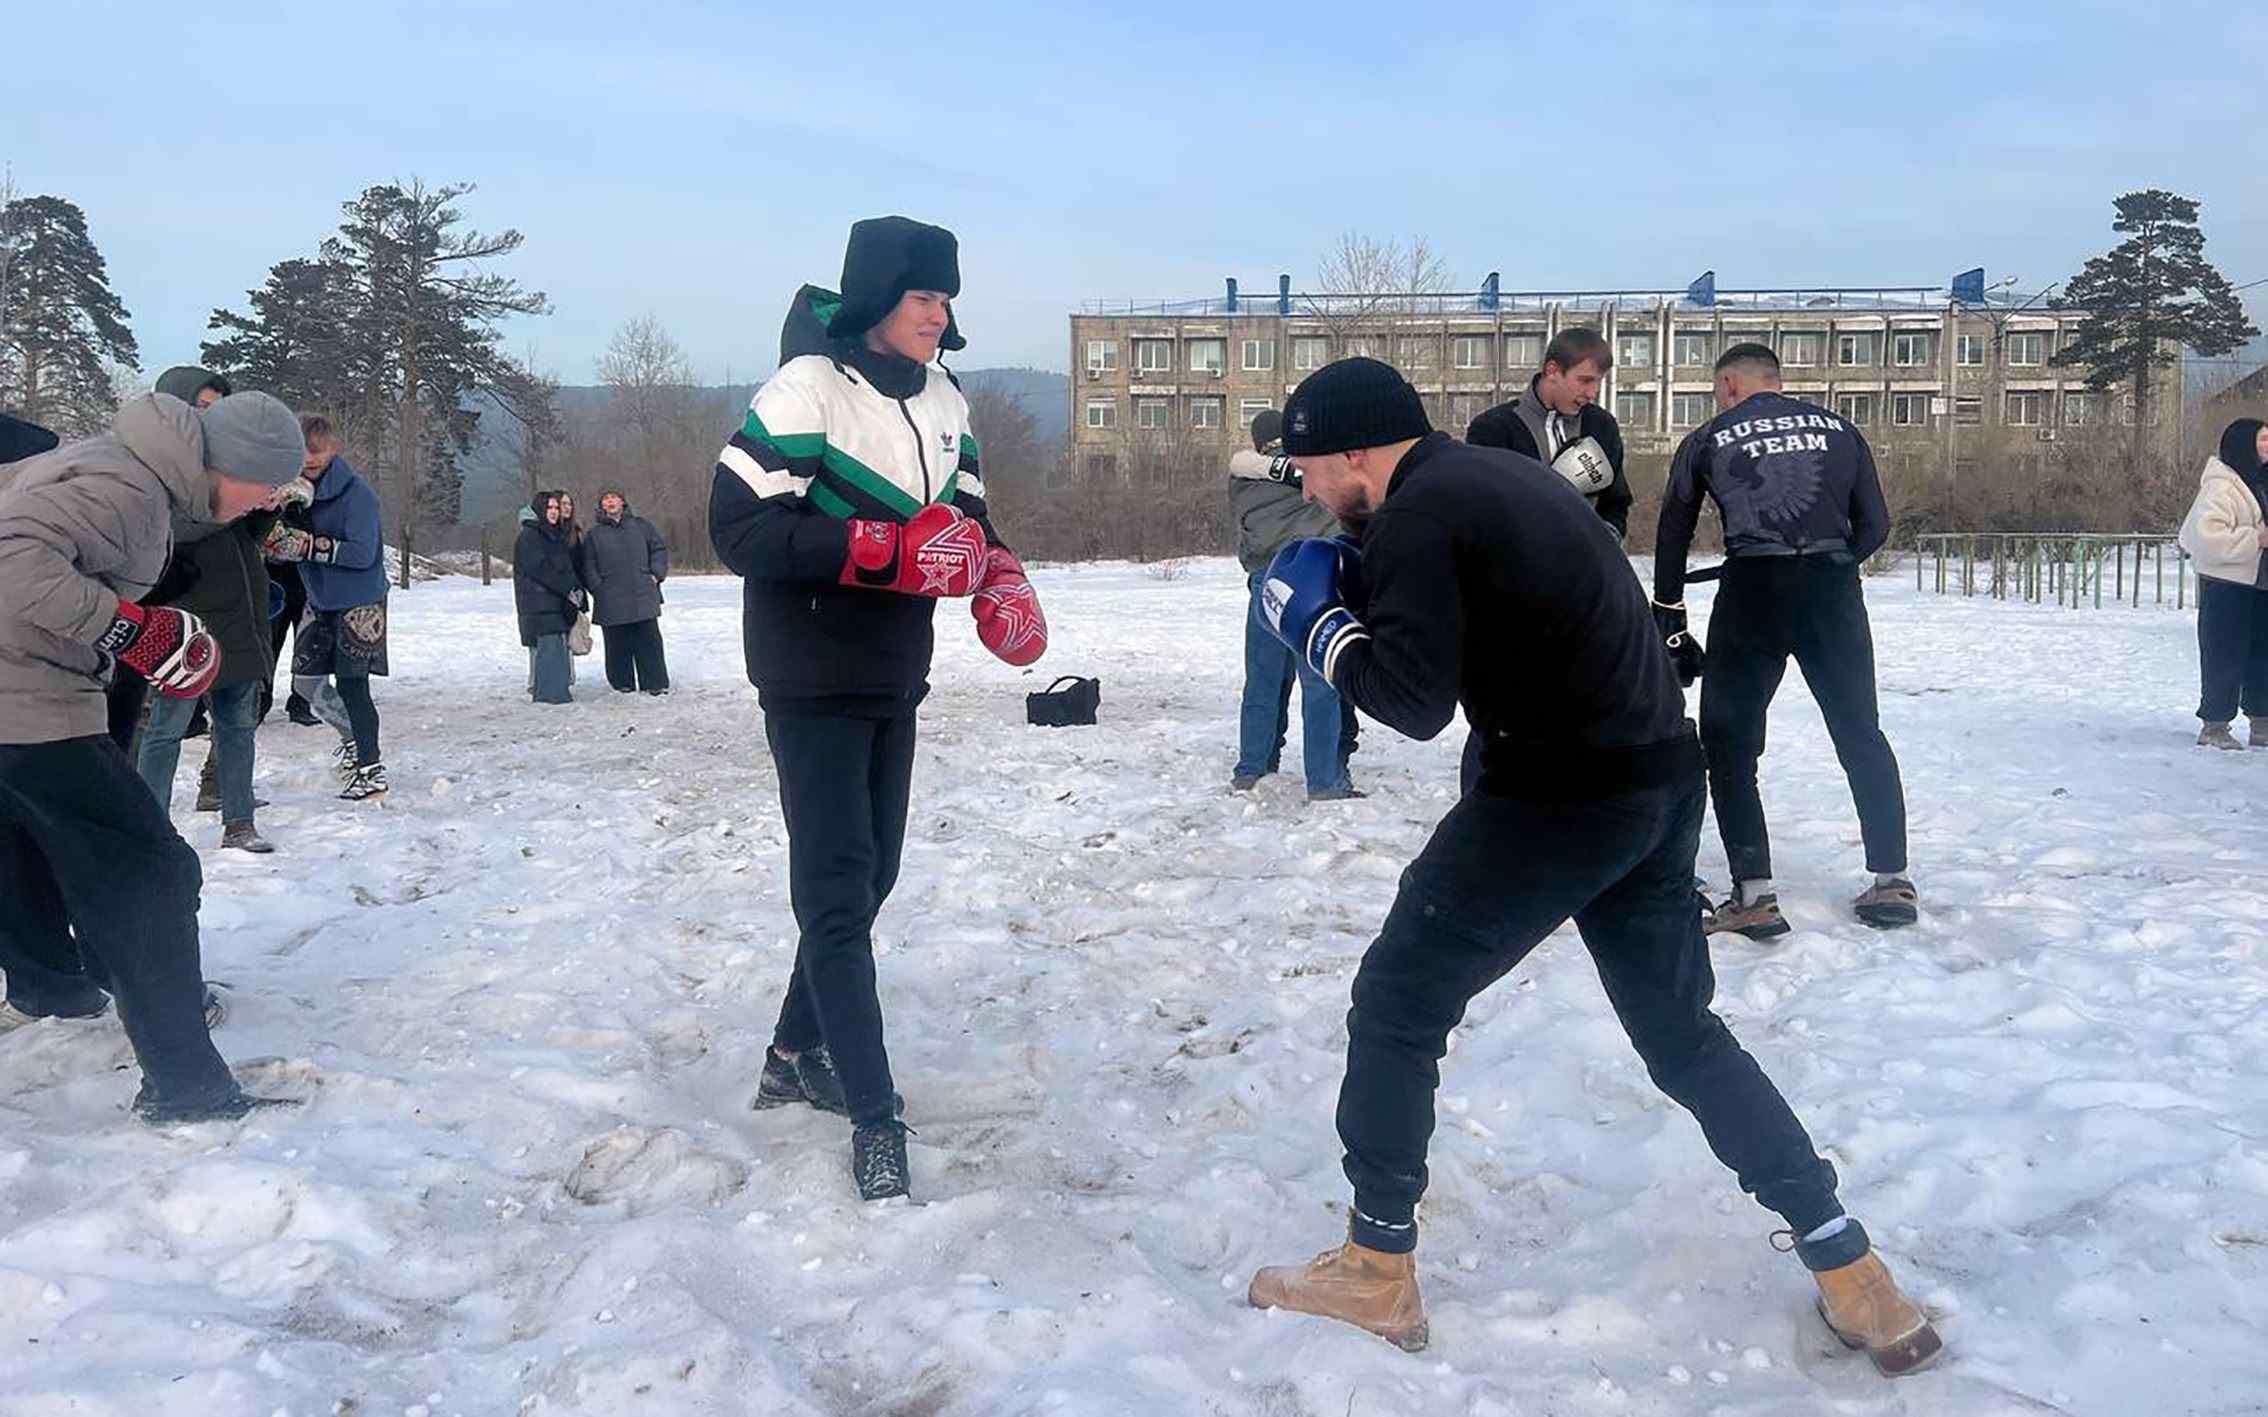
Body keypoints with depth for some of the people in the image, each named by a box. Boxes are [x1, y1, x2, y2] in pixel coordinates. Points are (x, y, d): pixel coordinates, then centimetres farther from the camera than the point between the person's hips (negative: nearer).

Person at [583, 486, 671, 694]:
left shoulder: (641, 526, 13)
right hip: (611, 603, 0)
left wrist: (656, 574, 1)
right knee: (617, 644, 1)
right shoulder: (593, 535, 12)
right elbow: (588, 567, 10)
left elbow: (659, 550, 14)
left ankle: (655, 683, 3)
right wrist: (597, 588, -3)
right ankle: (623, 683, 11)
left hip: (644, 598, 0)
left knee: (649, 641, -2)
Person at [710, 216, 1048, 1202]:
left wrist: (998, 574, -7)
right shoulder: (807, 388, -17)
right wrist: (880, 548, -28)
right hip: (814, 682, -8)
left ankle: (799, 1055, 34)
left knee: (870, 872, 16)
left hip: (895, 679, 8)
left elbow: (965, 514, 15)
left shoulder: (943, 401, 7)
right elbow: (739, 528, -21)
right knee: (838, 888, -7)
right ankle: (874, 1119, -1)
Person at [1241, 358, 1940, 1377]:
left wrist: (1320, 625, -4)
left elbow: (1416, 698, -18)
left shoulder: (1414, 515, -12)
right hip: (1661, 780, 9)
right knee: (1680, 1031, 21)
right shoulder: (1488, 473, 15)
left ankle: (1376, 1272, 16)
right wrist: (1365, 598, 12)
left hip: (1560, 796, -9)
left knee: (1397, 1004, 7)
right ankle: (1845, 1266, 23)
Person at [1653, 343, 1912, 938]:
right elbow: (1875, 526, 13)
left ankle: (1754, 895, 0)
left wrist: (1668, 618, 22)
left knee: (1730, 743, 8)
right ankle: (1891, 881, 18)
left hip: (1753, 592, -2)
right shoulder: (1837, 428, 16)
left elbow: (1673, 535, 13)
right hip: (1833, 589, 3)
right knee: (1861, 734, 18)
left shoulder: (1708, 438, 12)